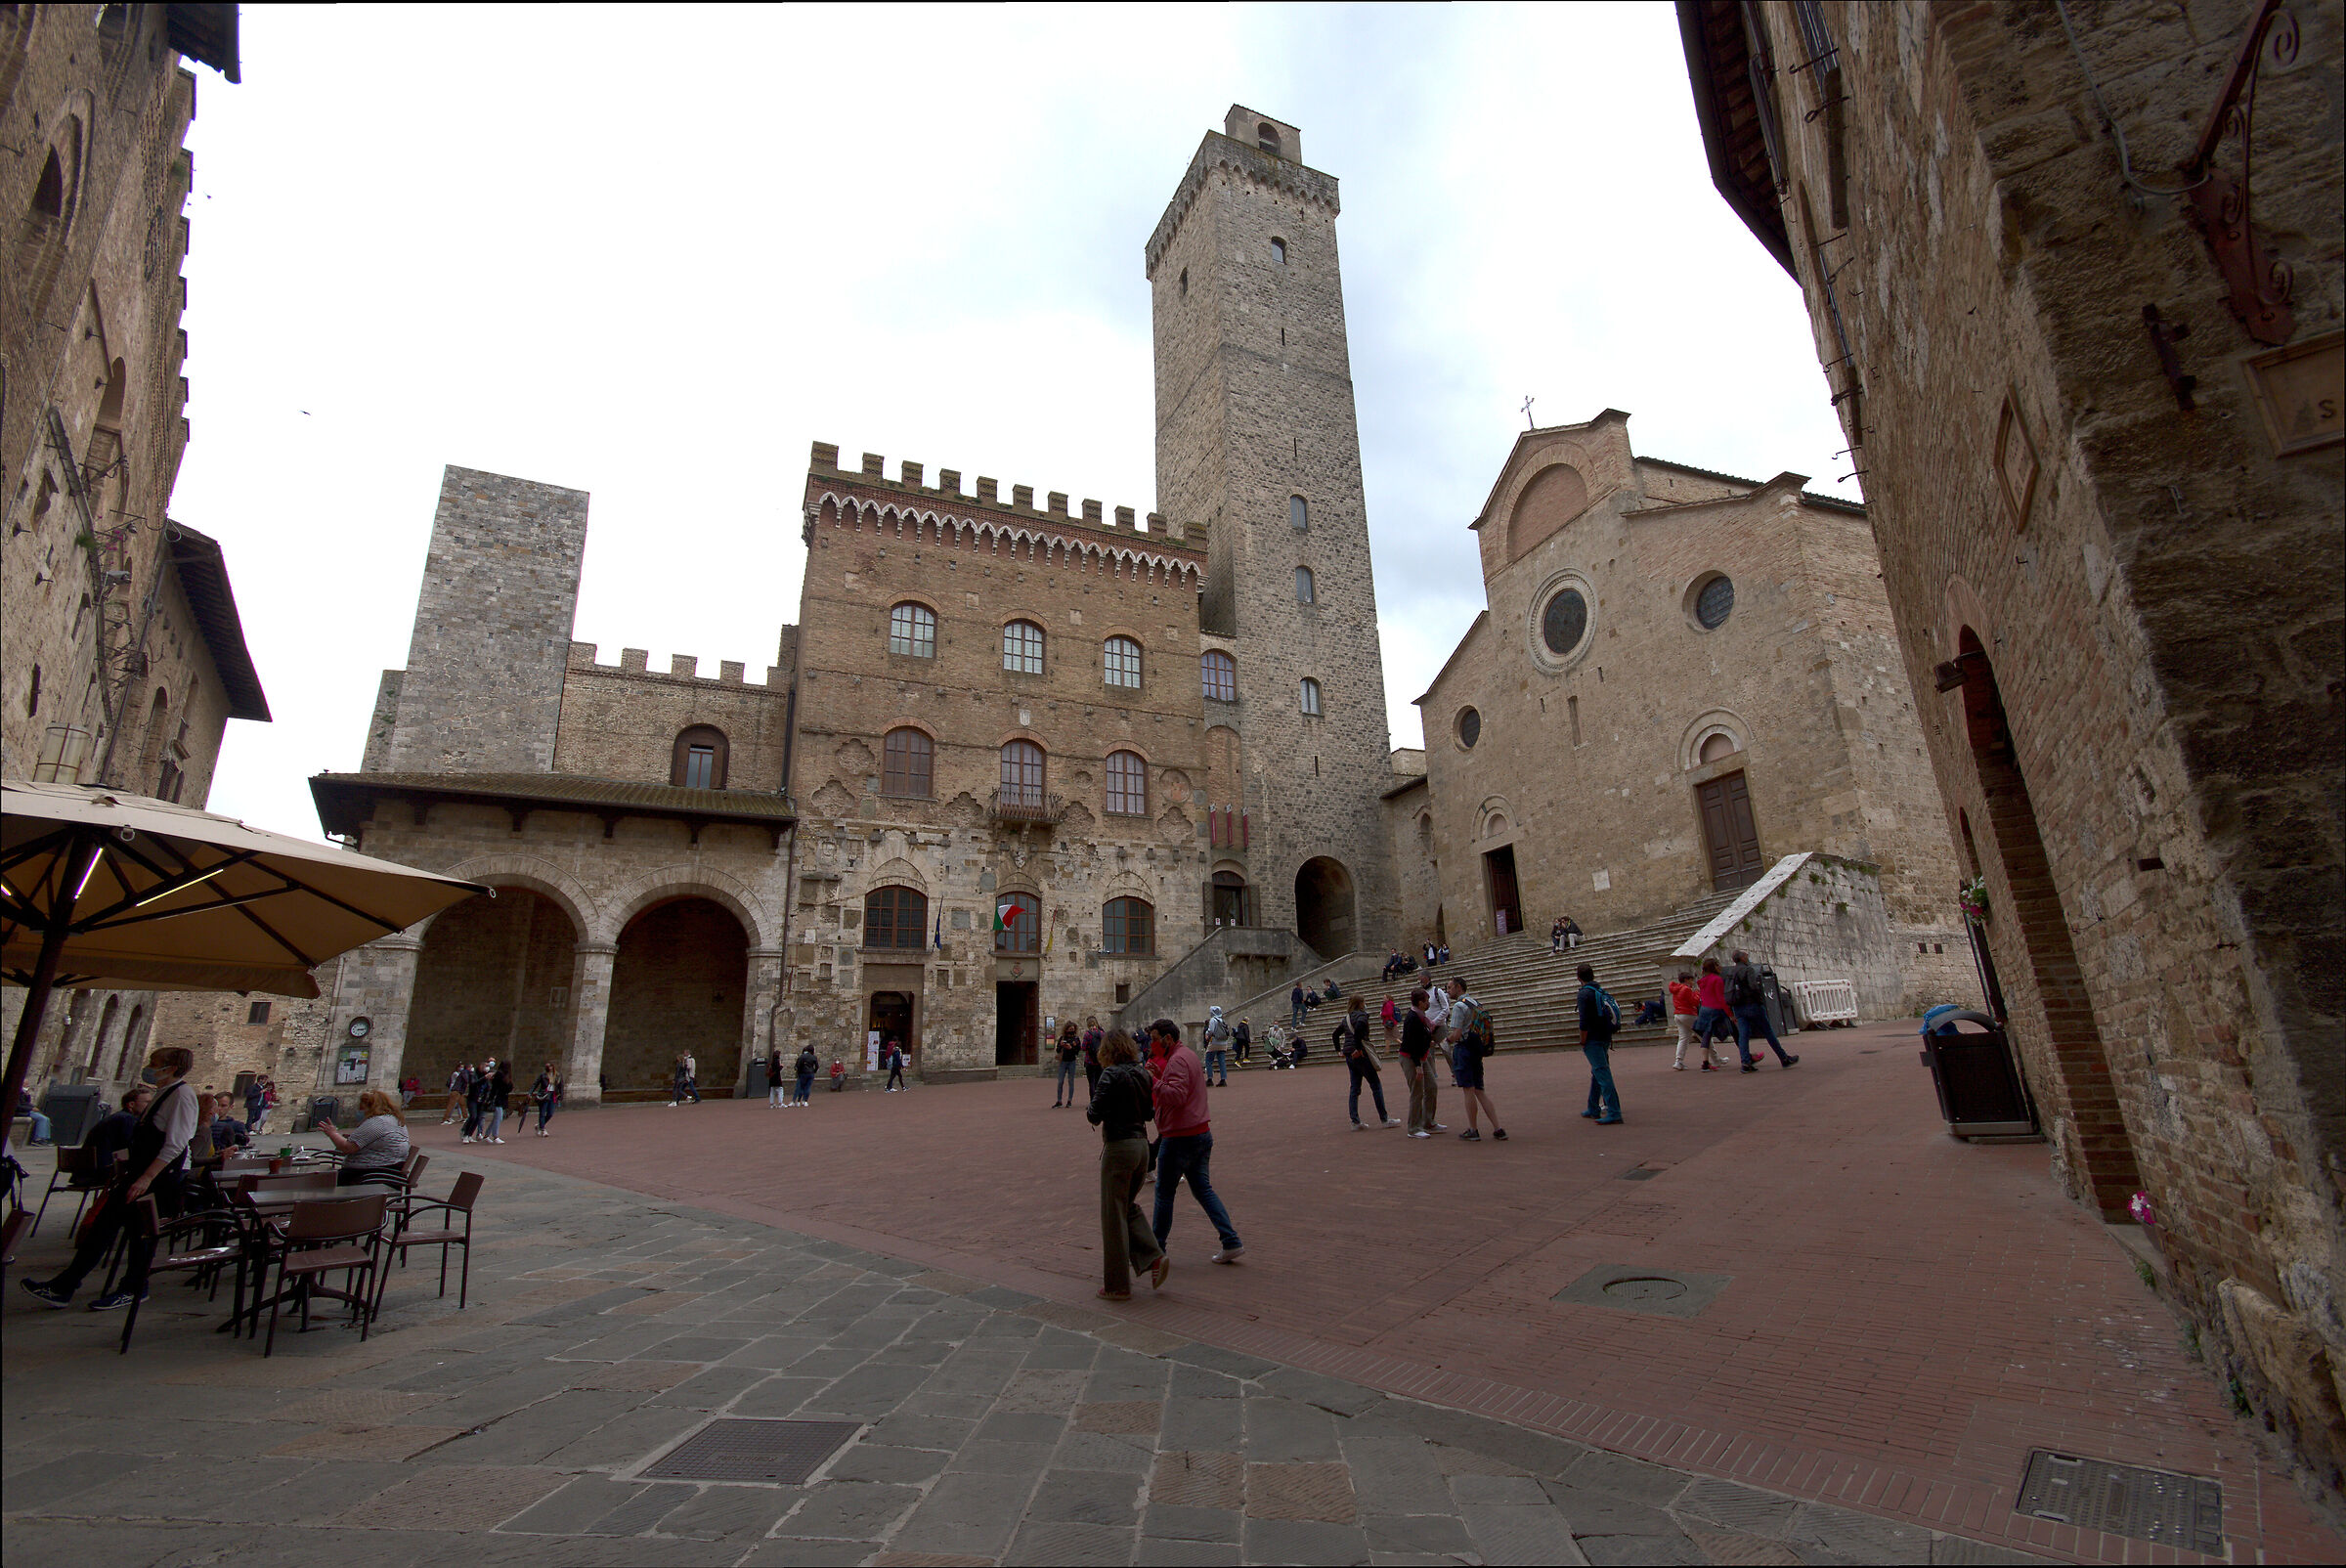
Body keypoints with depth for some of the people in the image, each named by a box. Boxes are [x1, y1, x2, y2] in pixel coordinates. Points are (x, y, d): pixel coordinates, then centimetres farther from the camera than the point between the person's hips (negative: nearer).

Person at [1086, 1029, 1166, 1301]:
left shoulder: (1111, 1074, -14)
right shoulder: (1143, 1074, 6)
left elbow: (1095, 1116, -17)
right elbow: (1150, 1113, 12)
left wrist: (1090, 1112, 4)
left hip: (1118, 1146, -7)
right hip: (1142, 1145, 7)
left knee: (1114, 1215, 5)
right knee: (1128, 1206, 23)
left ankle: (1117, 1286, 14)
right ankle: (1154, 1257, 9)